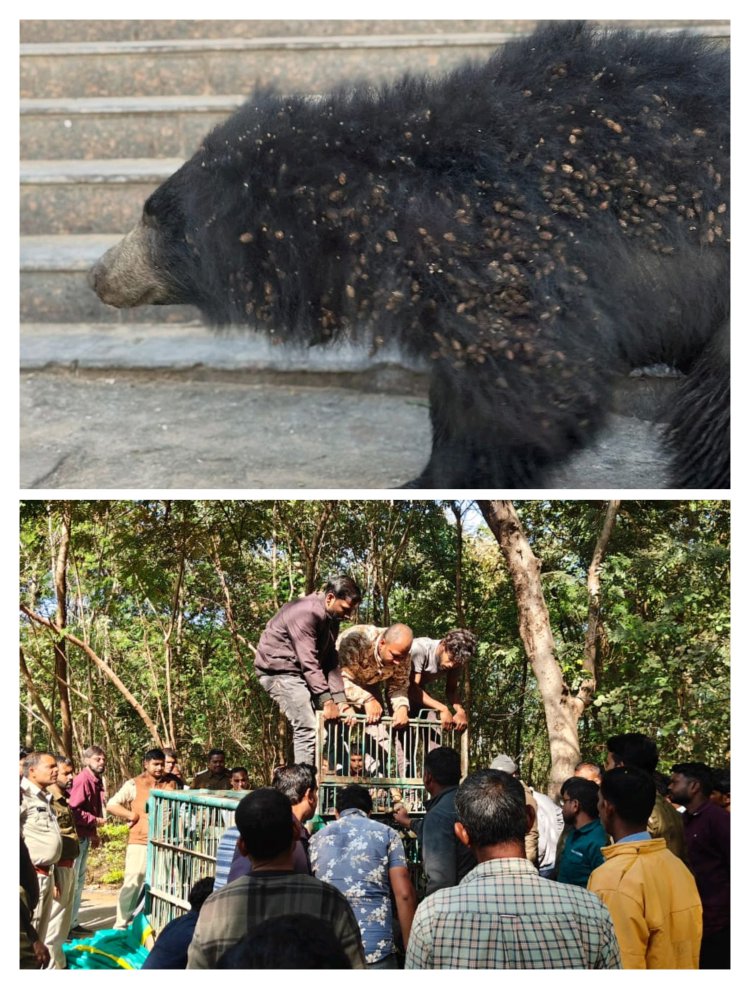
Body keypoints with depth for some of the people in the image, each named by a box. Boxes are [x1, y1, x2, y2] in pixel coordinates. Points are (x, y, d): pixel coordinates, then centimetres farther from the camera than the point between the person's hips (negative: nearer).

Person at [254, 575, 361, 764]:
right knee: (307, 729, -19)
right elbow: (309, 662, -28)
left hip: (297, 672, 9)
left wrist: (341, 700, -7)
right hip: (279, 670, -9)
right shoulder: (306, 612, -24)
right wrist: (327, 701, -29)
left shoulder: (331, 619, 6)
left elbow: (331, 662, 4)